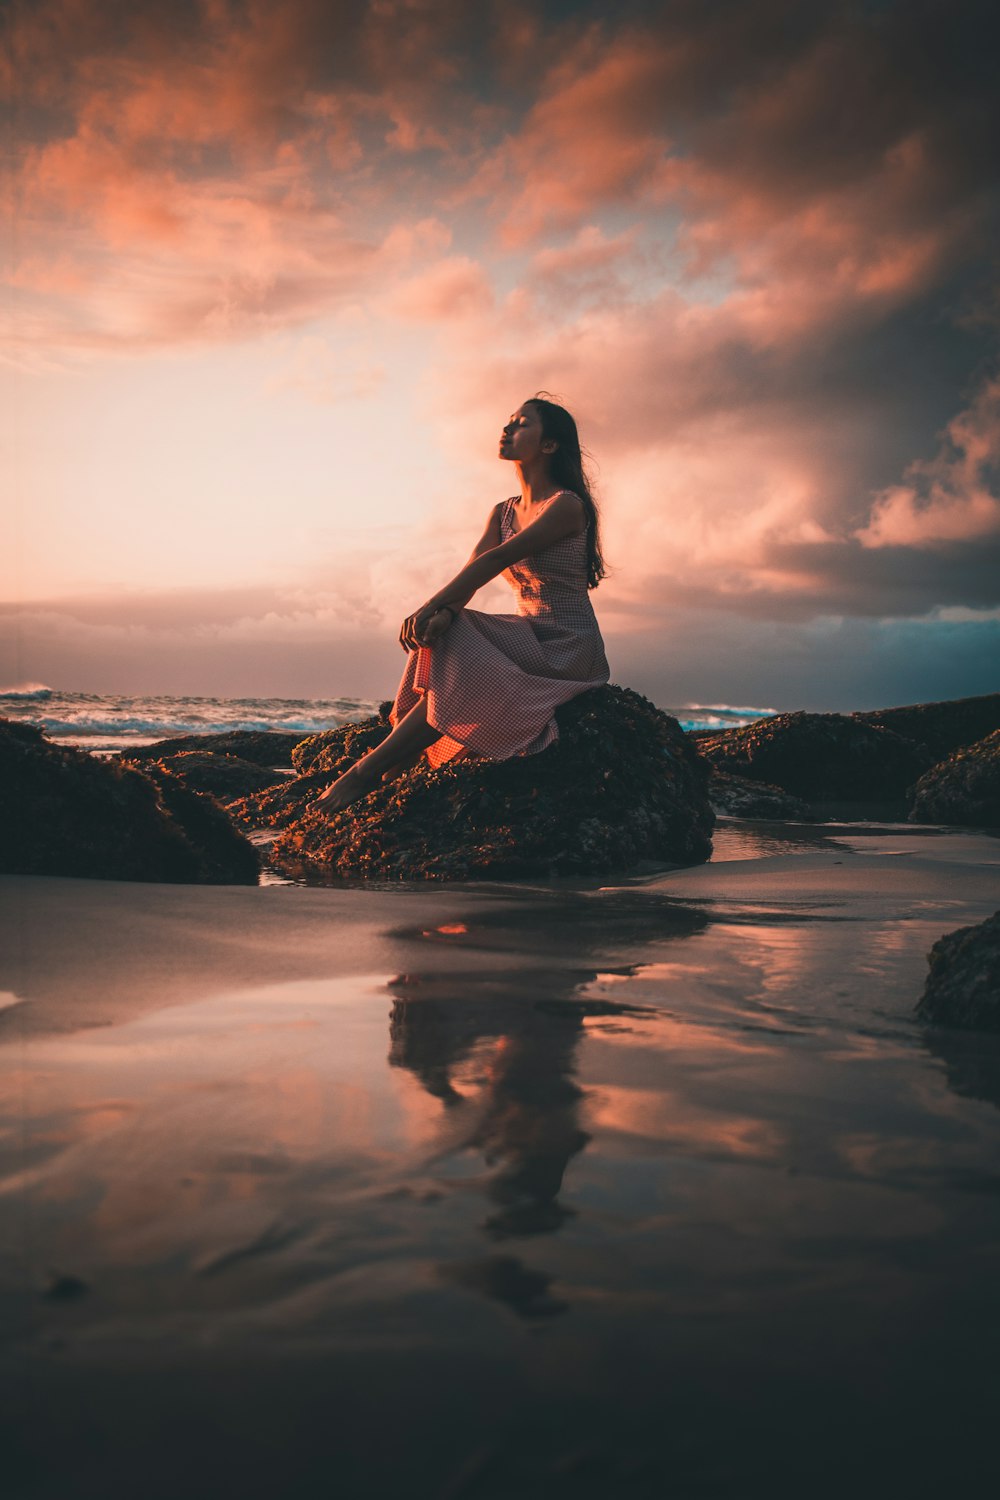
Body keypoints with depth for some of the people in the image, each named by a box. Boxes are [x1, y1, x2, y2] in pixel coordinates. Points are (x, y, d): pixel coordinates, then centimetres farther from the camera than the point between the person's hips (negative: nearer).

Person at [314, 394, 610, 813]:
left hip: (569, 649, -7)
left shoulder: (567, 505, -11)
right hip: (529, 640, 7)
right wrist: (444, 612, -25)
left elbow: (496, 560, -22)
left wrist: (431, 606, -29)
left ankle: (369, 772, -20)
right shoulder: (503, 513, 14)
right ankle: (394, 772, -18)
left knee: (462, 677, -24)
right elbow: (469, 574, -2)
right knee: (440, 636, -16)